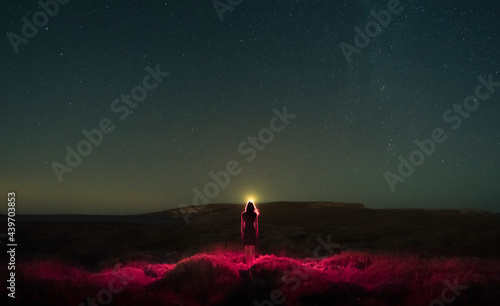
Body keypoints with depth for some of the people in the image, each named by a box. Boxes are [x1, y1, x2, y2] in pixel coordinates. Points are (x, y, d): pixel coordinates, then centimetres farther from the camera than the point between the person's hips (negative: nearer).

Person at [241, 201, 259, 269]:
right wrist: (257, 234, 9)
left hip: (246, 232, 1)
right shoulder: (255, 214, -4)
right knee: (252, 249, 5)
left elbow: (242, 225, 0)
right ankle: (251, 264, 6)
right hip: (252, 232, -1)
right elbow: (256, 225, 0)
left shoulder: (243, 214, -3)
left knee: (246, 249, 8)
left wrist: (242, 233, 8)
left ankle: (247, 264, 10)